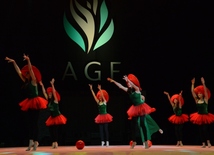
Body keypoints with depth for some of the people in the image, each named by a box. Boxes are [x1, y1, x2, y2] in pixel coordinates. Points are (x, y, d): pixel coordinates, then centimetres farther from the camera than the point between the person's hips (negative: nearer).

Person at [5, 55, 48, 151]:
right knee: (30, 123, 4)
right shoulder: (26, 82, 11)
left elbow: (30, 70, -18)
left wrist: (28, 60, -29)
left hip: (35, 103, -7)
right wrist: (13, 62, 8)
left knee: (34, 123, -6)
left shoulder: (34, 81, -6)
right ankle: (31, 142, 4)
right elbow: (19, 71, 11)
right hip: (29, 103, 7)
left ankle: (35, 142, -4)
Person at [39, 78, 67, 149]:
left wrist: (52, 84, -28)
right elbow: (44, 93, 2)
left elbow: (54, 92, -20)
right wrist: (42, 86, -5)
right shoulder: (49, 100, 5)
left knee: (55, 130, -10)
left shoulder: (55, 100, -9)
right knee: (51, 130, 1)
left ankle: (56, 143, -8)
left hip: (57, 117, -6)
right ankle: (53, 143, 4)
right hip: (52, 117, 6)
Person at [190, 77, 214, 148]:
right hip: (199, 117, 4)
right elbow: (192, 92, -3)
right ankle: (203, 143, 11)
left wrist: (203, 83, -25)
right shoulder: (197, 100, 2)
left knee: (205, 129, -10)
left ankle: (208, 142, 5)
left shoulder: (205, 100, -5)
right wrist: (193, 84, -9)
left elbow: (206, 91, -18)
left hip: (205, 117, -4)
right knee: (201, 130, 5)